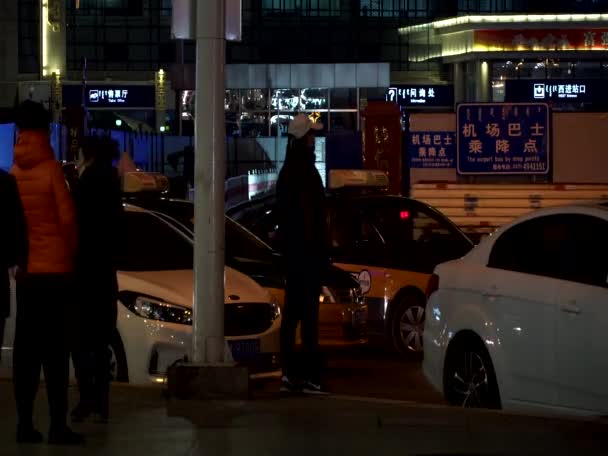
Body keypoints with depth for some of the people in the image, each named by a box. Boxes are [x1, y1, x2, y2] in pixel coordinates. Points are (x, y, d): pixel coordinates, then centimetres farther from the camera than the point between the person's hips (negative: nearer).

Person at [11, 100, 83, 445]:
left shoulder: (12, 172, 4)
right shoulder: (51, 169, -8)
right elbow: (67, 219, -9)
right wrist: (72, 254, 5)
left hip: (25, 270, 4)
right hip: (54, 268, -4)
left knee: (26, 348, 7)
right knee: (55, 348, -4)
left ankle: (25, 424, 7)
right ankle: (58, 426, -6)